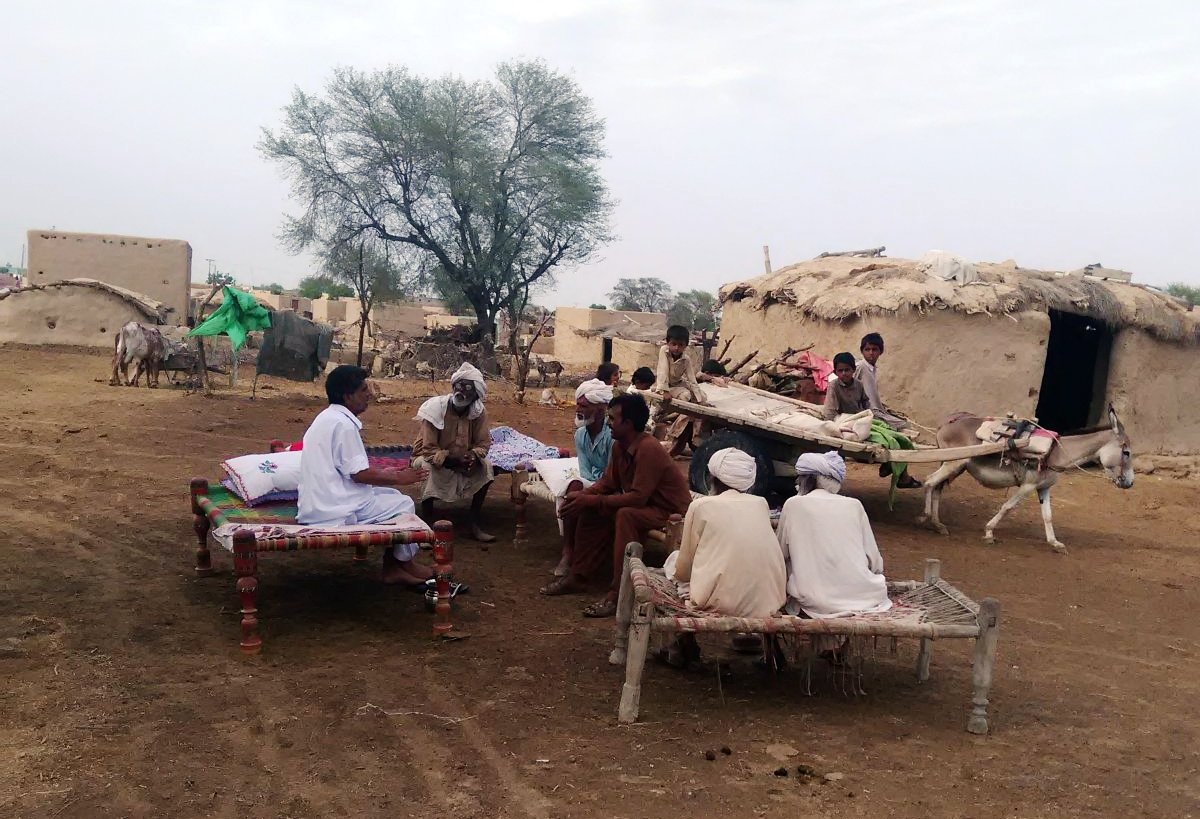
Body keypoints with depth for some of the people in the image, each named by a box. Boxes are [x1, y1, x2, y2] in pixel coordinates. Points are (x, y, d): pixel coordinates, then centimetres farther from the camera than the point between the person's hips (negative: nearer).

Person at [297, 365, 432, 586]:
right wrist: (398, 478, -6)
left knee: (391, 495, 17)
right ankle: (405, 563, 23)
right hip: (334, 511, -10)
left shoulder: (328, 418, 13)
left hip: (318, 504, 10)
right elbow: (360, 474, -19)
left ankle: (392, 567, 15)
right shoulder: (343, 423, -18)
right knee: (403, 504, 4)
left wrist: (383, 475, 19)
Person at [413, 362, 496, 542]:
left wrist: (473, 456, -31)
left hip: (461, 461, 4)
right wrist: (454, 463, -36)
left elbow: (483, 443, -8)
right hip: (429, 458, -4)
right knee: (430, 471, -36)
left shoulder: (479, 412, -15)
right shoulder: (436, 408, -26)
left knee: (486, 468, -19)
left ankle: (474, 525, -10)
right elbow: (429, 450, -26)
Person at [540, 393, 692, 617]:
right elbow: (608, 482, 8)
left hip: (669, 510, -10)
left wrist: (592, 501, -29)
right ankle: (578, 576, 12)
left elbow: (638, 498, -31)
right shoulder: (619, 446, -1)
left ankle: (618, 594, -31)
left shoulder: (648, 449, -28)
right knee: (590, 512, 2)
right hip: (642, 503, 10)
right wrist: (583, 495, -11)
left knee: (625, 515, -35)